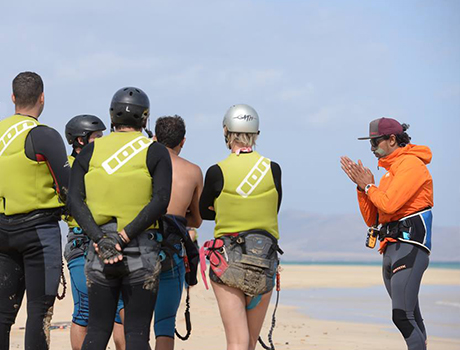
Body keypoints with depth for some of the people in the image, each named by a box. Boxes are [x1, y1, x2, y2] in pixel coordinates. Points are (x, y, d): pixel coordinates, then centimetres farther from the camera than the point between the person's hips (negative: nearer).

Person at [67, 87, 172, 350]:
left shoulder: (91, 151, 8)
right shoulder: (155, 152, 0)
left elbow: (75, 201, -3)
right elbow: (160, 201, -13)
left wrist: (99, 239, -12)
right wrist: (125, 236, -15)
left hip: (99, 250, 2)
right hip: (142, 253, -2)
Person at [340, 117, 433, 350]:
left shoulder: (411, 164, -5)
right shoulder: (390, 173, 24)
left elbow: (389, 204, -19)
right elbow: (371, 219, 21)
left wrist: (369, 185, -1)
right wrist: (361, 186, 9)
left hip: (410, 246, -10)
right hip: (390, 249, 10)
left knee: (402, 316, -19)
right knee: (413, 321, 7)